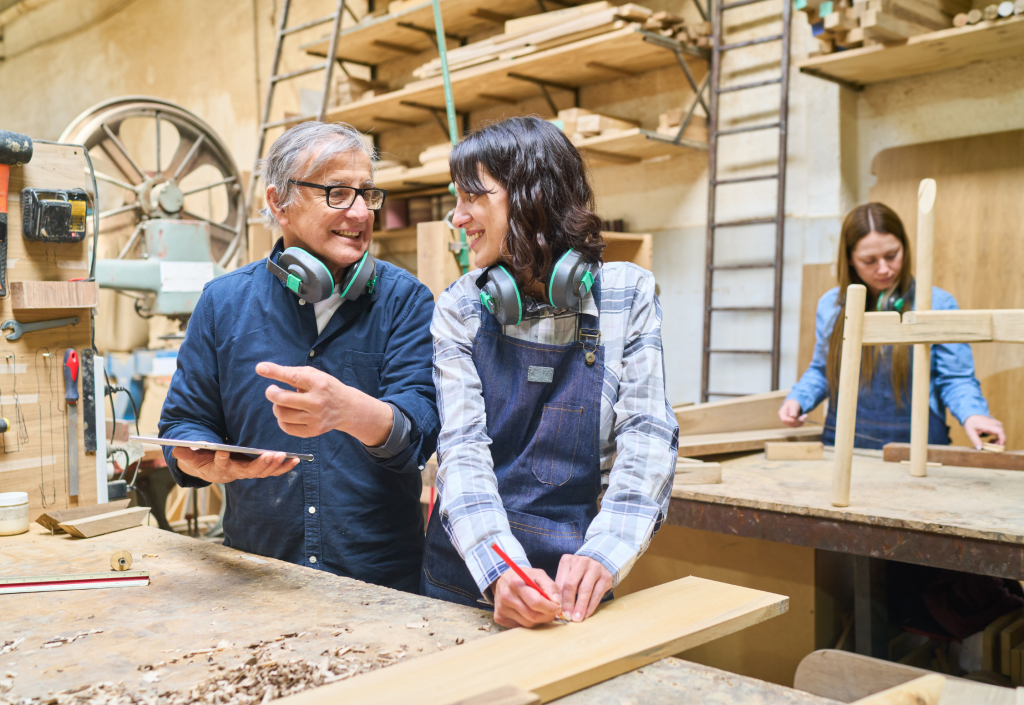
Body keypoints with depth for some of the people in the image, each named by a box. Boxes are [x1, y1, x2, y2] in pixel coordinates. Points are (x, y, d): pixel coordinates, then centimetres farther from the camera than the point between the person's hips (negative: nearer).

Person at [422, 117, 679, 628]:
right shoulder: (460, 309, -3)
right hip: (468, 578, 1)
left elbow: (648, 437, -11)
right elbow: (461, 447, -13)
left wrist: (603, 555, -26)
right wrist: (500, 570, -29)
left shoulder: (626, 296, -5)